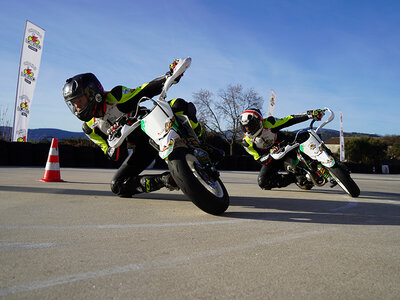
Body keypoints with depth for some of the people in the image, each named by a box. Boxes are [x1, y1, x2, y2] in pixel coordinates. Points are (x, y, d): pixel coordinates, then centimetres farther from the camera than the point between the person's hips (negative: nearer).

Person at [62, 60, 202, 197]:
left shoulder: (115, 97, -12)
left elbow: (146, 90, -11)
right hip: (143, 147, 5)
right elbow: (114, 156, -2)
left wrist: (169, 76, -27)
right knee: (117, 186, -10)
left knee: (178, 104, -34)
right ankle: (166, 179, -15)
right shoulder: (90, 128, 0)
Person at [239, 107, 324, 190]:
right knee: (262, 182, -17)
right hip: (270, 159, 1)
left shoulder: (268, 123, -24)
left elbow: (290, 120, -21)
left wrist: (310, 114, -28)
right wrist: (270, 155, -39)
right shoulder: (247, 142, -18)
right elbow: (259, 159, -17)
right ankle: (294, 178, -5)